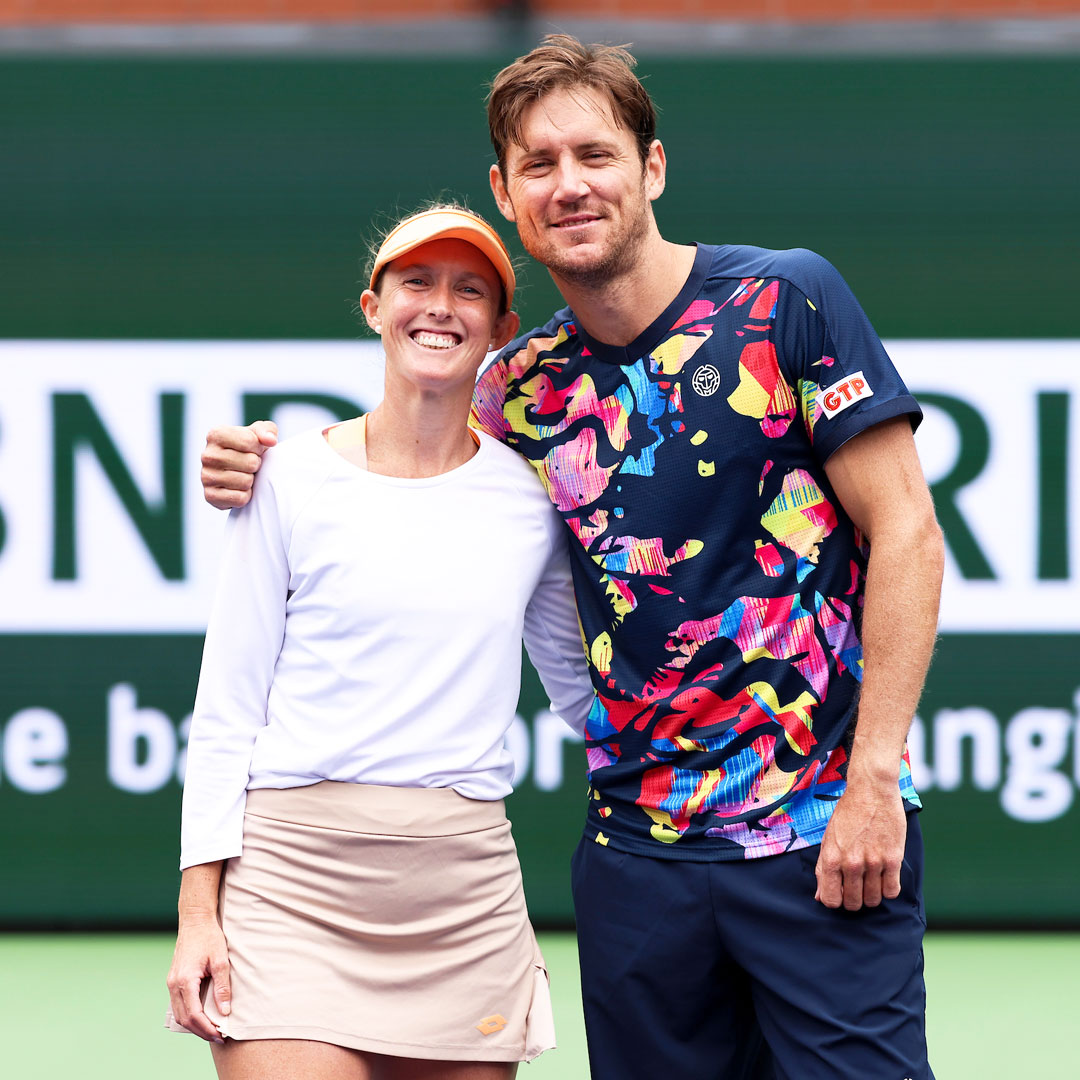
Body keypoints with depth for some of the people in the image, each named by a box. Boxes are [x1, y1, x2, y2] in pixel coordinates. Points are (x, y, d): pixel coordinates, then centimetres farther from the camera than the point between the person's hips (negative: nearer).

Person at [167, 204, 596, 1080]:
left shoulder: (530, 495, 8)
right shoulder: (292, 477, 3)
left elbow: (579, 679, 24)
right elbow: (227, 703, 3)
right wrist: (199, 910, -3)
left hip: (467, 888, 3)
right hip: (294, 874, -2)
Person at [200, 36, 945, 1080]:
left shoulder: (785, 300, -4)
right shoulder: (523, 386, 8)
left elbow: (904, 529, -6)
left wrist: (874, 777, -12)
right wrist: (263, 469, 6)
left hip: (821, 836, -4)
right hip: (637, 850, 4)